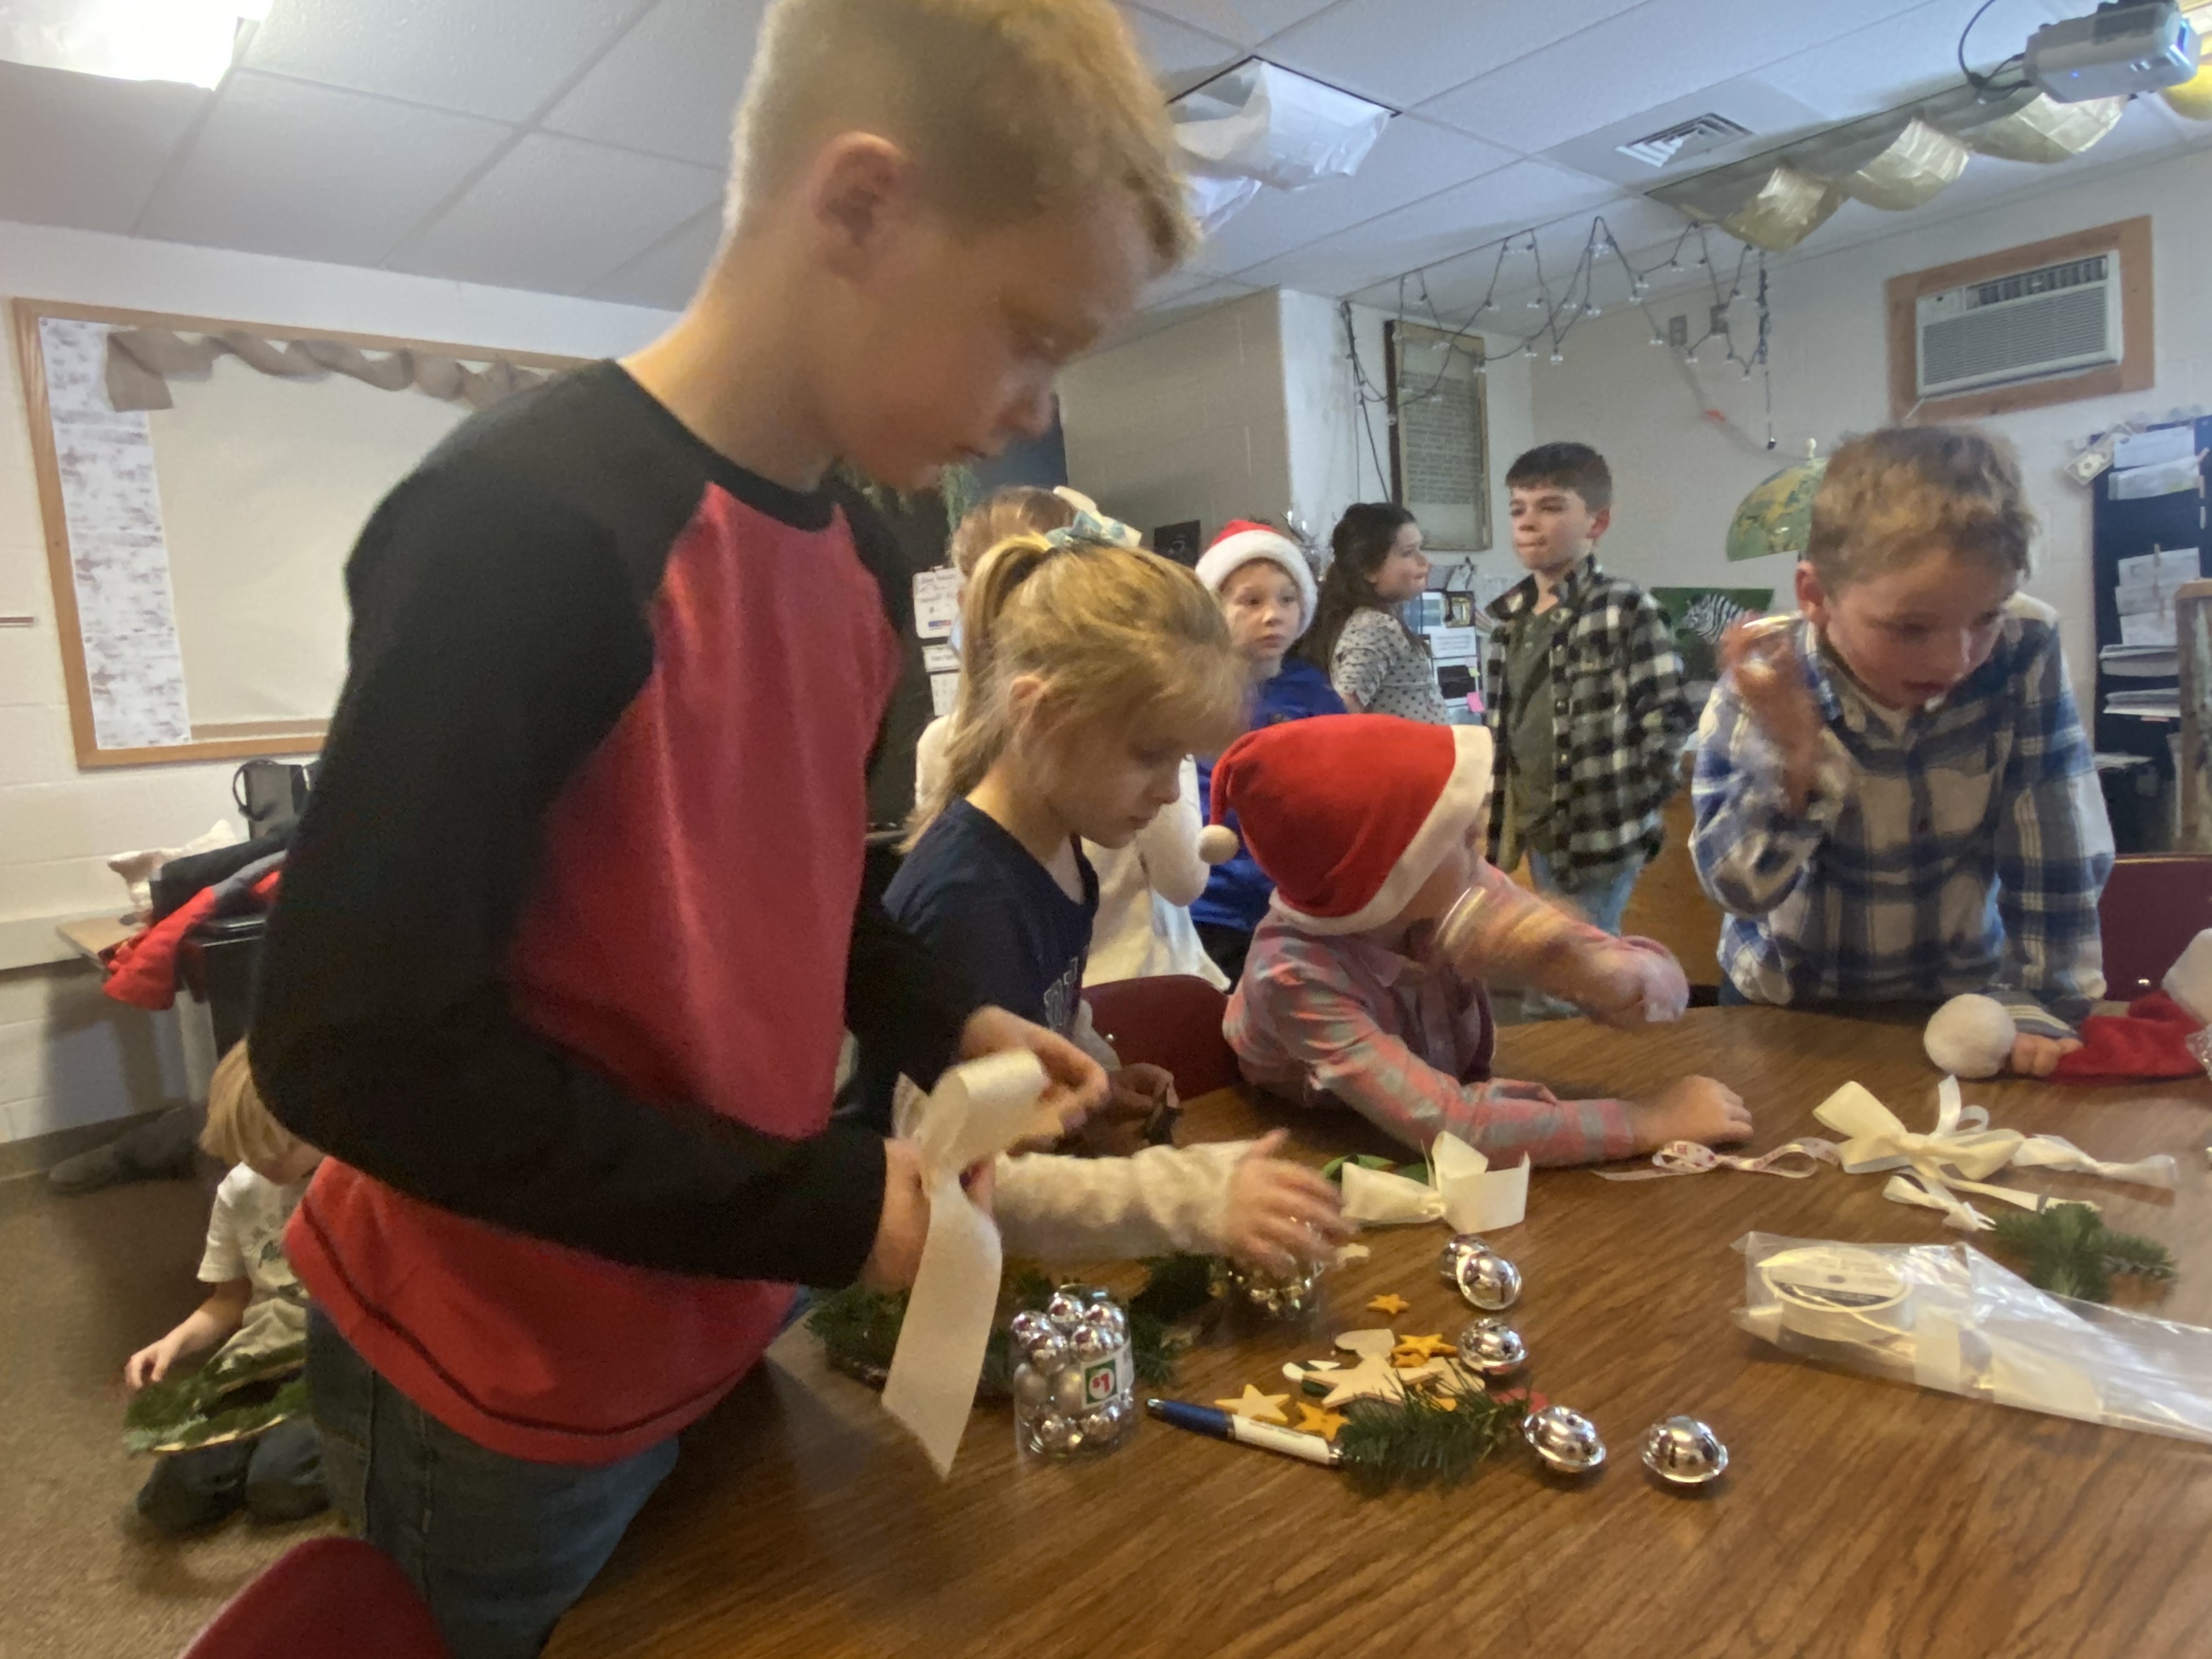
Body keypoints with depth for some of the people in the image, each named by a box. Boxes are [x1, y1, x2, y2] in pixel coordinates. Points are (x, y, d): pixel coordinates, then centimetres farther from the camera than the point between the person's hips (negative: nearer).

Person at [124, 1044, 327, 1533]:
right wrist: (176, 1342, -4)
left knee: (277, 1487, -24)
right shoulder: (239, 1192, 3)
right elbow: (232, 1299, 14)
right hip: (260, 1363, 6)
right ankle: (277, 1439, 15)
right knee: (169, 1501, -8)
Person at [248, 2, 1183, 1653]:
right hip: (506, 1392, -7)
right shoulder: (526, 529, -27)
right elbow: (357, 1043, -25)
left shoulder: (866, 563, 0)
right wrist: (821, 1210, -22)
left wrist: (947, 1024, -4)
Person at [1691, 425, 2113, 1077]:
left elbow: (2055, 854, -10)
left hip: (1960, 997, 1)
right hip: (1786, 1003, 0)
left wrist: (2036, 1002, -11)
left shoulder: (2026, 649, -17)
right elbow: (1739, 889, -19)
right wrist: (1789, 757, -30)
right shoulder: (1765, 677, -19)